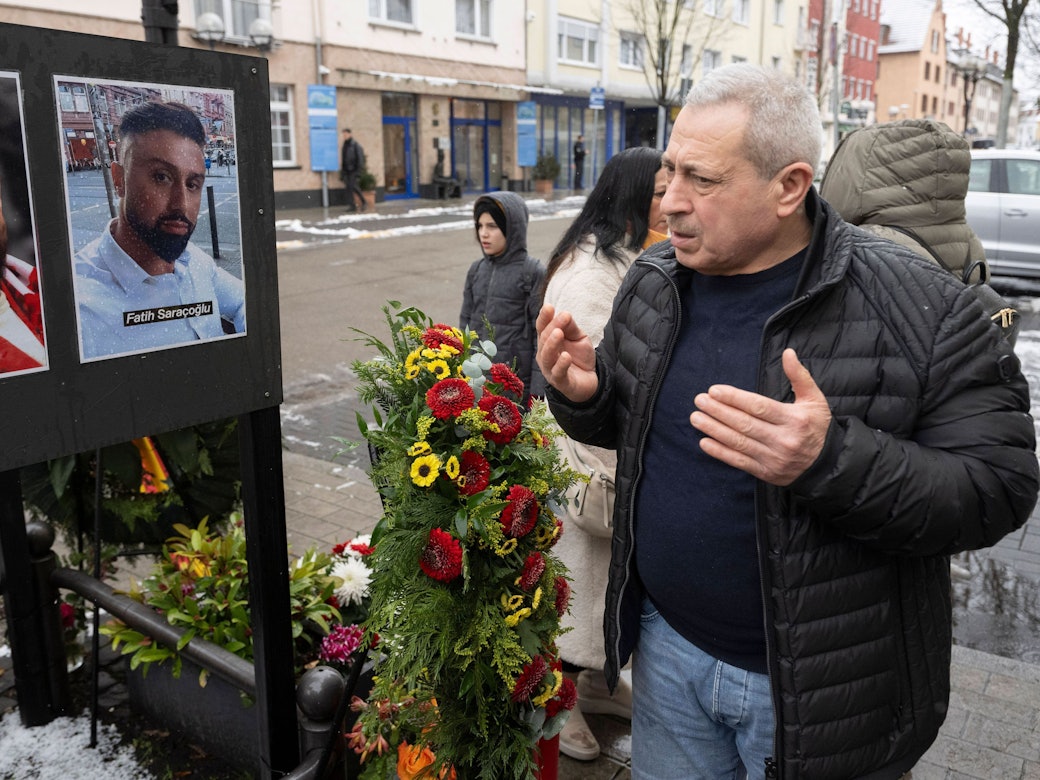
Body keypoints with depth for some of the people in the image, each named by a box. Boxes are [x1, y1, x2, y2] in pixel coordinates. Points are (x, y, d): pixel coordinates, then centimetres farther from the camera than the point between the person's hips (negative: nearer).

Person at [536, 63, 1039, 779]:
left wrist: (833, 460, -35)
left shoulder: (921, 309, -19)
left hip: (820, 690, -4)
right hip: (668, 646, 5)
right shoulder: (652, 282, -3)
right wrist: (583, 396, -14)